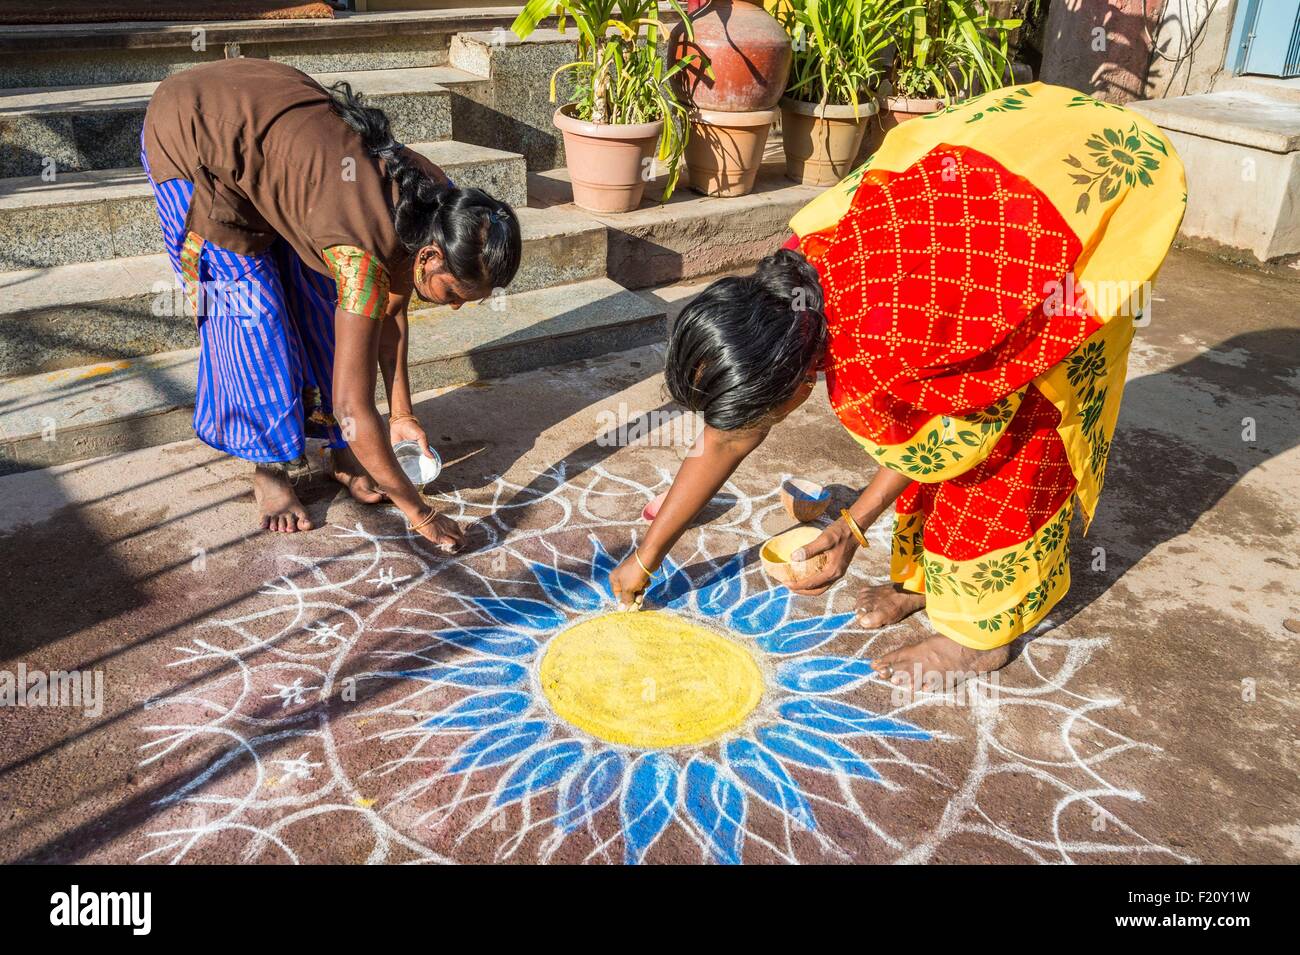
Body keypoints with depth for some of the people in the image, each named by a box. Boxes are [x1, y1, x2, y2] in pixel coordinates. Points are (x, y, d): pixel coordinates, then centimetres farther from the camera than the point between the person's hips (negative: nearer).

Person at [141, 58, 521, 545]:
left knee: (321, 293, 3)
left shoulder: (432, 202, -16)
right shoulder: (366, 252, -39)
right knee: (251, 308, -11)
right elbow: (353, 408, -35)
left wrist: (401, 413, 3)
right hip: (187, 136, -7)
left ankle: (342, 451, 16)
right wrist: (418, 511, -27)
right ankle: (270, 466, 7)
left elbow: (390, 310, 0)